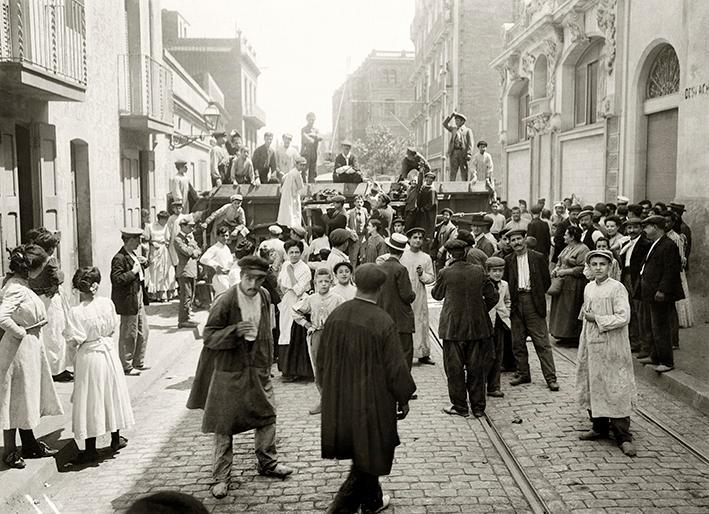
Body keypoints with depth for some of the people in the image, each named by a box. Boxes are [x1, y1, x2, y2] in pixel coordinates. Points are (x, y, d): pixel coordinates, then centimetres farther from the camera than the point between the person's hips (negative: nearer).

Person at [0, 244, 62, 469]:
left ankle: (30, 445, 31)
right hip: (20, 349, -10)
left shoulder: (18, 283, 6)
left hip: (31, 348, 10)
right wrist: (19, 332, -22)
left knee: (28, 398, 18)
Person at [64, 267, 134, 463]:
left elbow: (74, 341, -14)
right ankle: (116, 439, 33)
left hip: (89, 356, -3)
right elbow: (113, 328, 2)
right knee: (111, 394, 19)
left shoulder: (75, 312, -18)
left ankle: (90, 448, 12)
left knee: (90, 399, 6)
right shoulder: (107, 303, -9)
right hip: (108, 351, 3)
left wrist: (66, 333, 6)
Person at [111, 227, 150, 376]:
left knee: (143, 331, 16)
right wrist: (133, 271, -23)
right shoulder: (119, 258, -18)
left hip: (138, 299, 10)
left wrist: (142, 265, 10)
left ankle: (138, 362, 29)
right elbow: (116, 280, -25)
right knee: (129, 335, 1)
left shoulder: (133, 255, 12)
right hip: (127, 301, -10)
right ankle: (126, 367, 13)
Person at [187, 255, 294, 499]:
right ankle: (221, 477, 16)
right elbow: (209, 336, -14)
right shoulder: (224, 302, -19)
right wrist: (235, 331, -31)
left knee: (267, 415, 12)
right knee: (223, 425, 3)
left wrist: (267, 363, 17)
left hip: (258, 368, 5)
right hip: (229, 371, -5)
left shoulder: (264, 297, 0)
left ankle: (268, 463, 32)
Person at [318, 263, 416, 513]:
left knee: (359, 446, 23)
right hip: (371, 399, -6)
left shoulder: (336, 315, -6)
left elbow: (322, 358, 5)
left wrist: (330, 390, 19)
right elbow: (396, 365, -15)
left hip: (339, 399, 6)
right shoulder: (382, 321, -21)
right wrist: (404, 398, 0)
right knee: (370, 450, 13)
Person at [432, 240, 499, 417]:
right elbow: (493, 296, 4)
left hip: (453, 326, -3)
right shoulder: (478, 271, -2)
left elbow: (436, 295, 7)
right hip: (477, 326, 3)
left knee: (455, 367, 8)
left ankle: (460, 407, 13)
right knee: (476, 367, 12)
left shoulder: (445, 273, -10)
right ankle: (478, 407, 19)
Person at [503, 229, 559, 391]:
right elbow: (504, 282, 12)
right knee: (518, 343, 8)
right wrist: (509, 300, 2)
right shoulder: (508, 261, 8)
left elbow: (547, 281, 5)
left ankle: (550, 377, 0)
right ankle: (523, 374, 20)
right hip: (515, 305, 3)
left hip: (533, 304, -3)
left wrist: (536, 296, 2)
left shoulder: (538, 258, 2)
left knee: (542, 343, -3)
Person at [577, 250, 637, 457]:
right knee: (593, 387, 11)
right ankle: (599, 428, 25)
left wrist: (597, 319, -14)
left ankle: (623, 437, 2)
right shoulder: (588, 289, 11)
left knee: (616, 390, -4)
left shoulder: (617, 288, -10)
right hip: (592, 345, 7)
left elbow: (623, 317, -17)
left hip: (612, 347, -7)